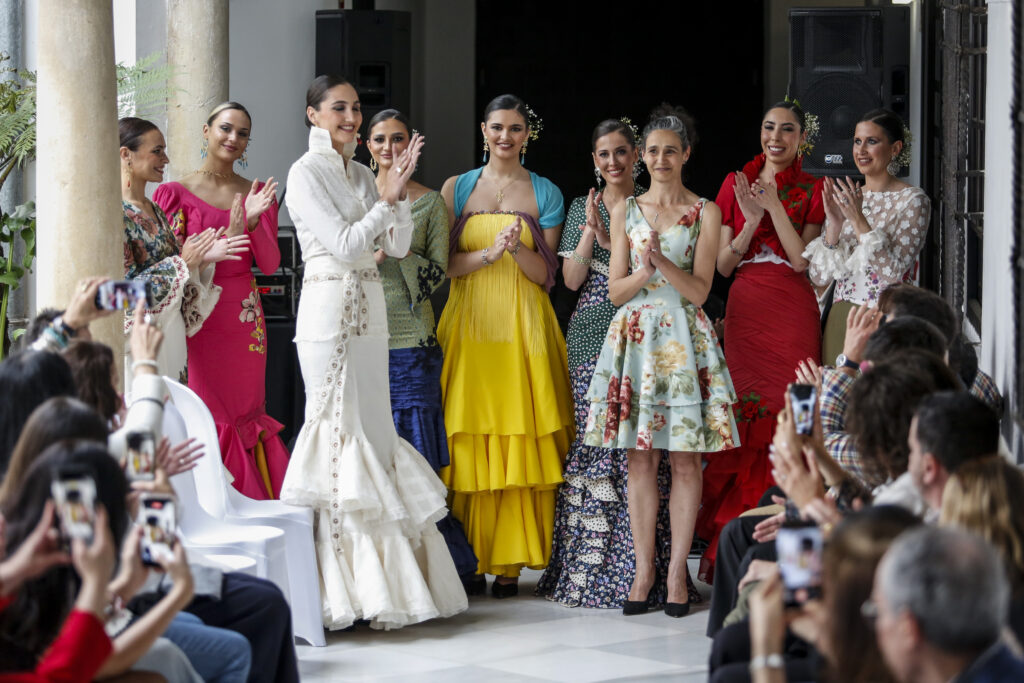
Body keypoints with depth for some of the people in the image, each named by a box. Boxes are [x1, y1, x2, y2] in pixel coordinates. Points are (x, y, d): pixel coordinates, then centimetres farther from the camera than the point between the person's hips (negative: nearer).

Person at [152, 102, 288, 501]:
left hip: (245, 320, 3)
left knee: (244, 411, 4)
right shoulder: (177, 193, 1)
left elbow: (270, 265, 3)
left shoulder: (256, 195, 11)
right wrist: (227, 237, -17)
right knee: (207, 413, -5)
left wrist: (254, 222, -15)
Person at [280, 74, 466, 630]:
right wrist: (387, 198, -10)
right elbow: (344, 244, -13)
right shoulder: (307, 173, -5)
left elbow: (398, 245, 10)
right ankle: (340, 589, -5)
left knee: (371, 429, 6)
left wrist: (398, 192, -3)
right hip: (329, 309, -7)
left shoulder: (359, 175, 16)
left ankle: (374, 584, 10)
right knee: (340, 431, -8)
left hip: (369, 313, 7)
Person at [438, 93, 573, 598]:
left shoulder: (545, 193, 9)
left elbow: (546, 273, 5)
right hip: (469, 324, 1)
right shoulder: (456, 189, 10)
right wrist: (488, 254, -14)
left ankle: (510, 561, -2)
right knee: (469, 440, -4)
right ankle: (468, 558, 1)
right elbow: (441, 263, 3)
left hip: (523, 328, 0)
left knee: (520, 440, -5)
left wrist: (517, 248, -15)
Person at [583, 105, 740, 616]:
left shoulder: (705, 213, 5)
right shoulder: (625, 211, 11)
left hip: (684, 337, -2)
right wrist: (644, 272, -13)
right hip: (635, 336, 2)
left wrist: (662, 261, -18)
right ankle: (643, 569, 5)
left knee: (686, 457, -3)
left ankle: (677, 572, 2)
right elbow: (616, 290, 7)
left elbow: (699, 289, -3)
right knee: (640, 457, 0)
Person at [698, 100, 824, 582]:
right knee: (742, 421, -3)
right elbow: (724, 264, 7)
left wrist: (775, 206, -10)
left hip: (792, 316, -2)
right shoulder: (736, 184, 12)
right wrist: (752, 220, -8)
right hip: (744, 312, 2)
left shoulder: (812, 190, 7)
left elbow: (804, 261, -5)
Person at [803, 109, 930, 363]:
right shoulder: (844, 197, 10)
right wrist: (834, 224, -10)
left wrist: (859, 221, -19)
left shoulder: (913, 200, -5)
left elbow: (894, 274, -16)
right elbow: (819, 277, 4)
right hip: (840, 321, 5)